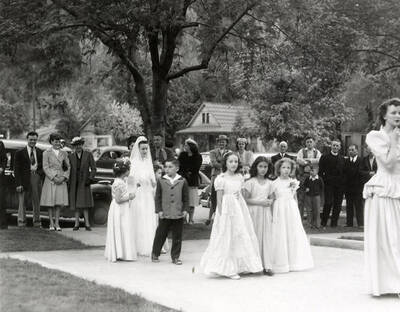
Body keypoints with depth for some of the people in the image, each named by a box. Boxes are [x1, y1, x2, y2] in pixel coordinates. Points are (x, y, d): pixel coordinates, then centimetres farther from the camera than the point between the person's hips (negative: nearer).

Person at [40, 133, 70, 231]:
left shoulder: (64, 153, 10)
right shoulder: (46, 153, 1)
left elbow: (68, 167, 9)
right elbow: (45, 167, -4)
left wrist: (64, 177, -6)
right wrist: (54, 178, -12)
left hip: (61, 180, 2)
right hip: (50, 179, -2)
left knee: (59, 202, 0)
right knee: (50, 202, 0)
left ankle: (57, 223, 4)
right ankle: (51, 223, 6)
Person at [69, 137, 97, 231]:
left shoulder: (88, 155, 3)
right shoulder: (71, 156, 8)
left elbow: (93, 168, 3)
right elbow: (69, 169, 7)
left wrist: (90, 179, -9)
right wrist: (69, 183, 0)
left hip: (84, 182, -2)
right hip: (74, 183, 2)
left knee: (84, 203, -6)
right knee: (76, 203, 4)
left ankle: (87, 224, -4)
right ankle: (76, 224, 9)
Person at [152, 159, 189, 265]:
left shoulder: (182, 181, 1)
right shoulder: (161, 181, 0)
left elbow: (186, 197, 6)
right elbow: (158, 197, 3)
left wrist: (185, 209, -1)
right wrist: (159, 210, -4)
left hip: (178, 215, 0)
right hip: (165, 214, 0)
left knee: (177, 237, 6)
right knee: (160, 235, 8)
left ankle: (175, 257, 16)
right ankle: (155, 254, 24)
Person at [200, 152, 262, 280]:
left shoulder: (240, 177, 7)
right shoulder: (221, 179, -9)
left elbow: (241, 195, 12)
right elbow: (219, 199, -7)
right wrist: (221, 215, -10)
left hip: (240, 209, 6)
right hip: (227, 210, -6)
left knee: (242, 237, 8)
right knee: (228, 239, -1)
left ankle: (238, 266, 17)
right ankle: (229, 269, 5)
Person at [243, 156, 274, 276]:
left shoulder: (269, 183, 11)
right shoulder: (250, 182, -3)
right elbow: (245, 199, -6)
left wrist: (270, 202, -2)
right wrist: (259, 202, -14)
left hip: (266, 212, 4)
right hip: (254, 212, -4)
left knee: (267, 238, -1)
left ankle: (267, 266, 1)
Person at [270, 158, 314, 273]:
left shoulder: (293, 182, 8)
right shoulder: (275, 183, -2)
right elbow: (272, 200, 0)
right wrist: (272, 215, -4)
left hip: (292, 211, 3)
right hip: (280, 211, -3)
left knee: (294, 235, 3)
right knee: (281, 236, -2)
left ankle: (294, 262, 13)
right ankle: (282, 263, 5)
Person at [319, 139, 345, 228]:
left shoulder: (342, 159, 14)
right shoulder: (325, 157, 5)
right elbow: (321, 171, 2)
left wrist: (342, 181, 3)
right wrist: (325, 180, -5)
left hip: (339, 185, 3)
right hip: (329, 184, -3)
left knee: (337, 205, 1)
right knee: (328, 203, -12)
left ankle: (334, 223, 10)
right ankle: (323, 222, -1)